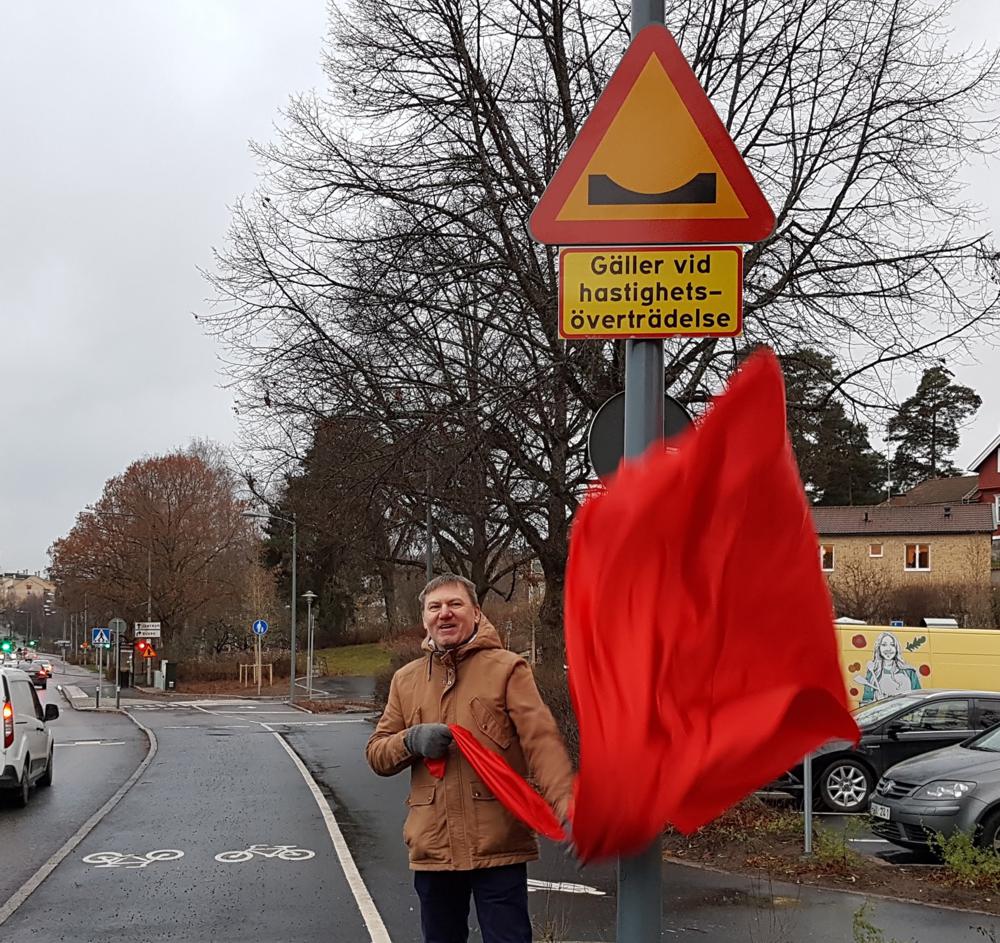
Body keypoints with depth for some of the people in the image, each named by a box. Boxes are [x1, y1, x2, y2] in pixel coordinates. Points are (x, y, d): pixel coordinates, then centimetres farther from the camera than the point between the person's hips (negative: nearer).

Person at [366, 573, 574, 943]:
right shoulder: (406, 680, 12)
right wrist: (412, 740, -10)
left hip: (499, 845, -5)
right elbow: (377, 755, 13)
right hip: (432, 849, 5)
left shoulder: (506, 668, -3)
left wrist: (567, 805, -30)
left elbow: (542, 742, -13)